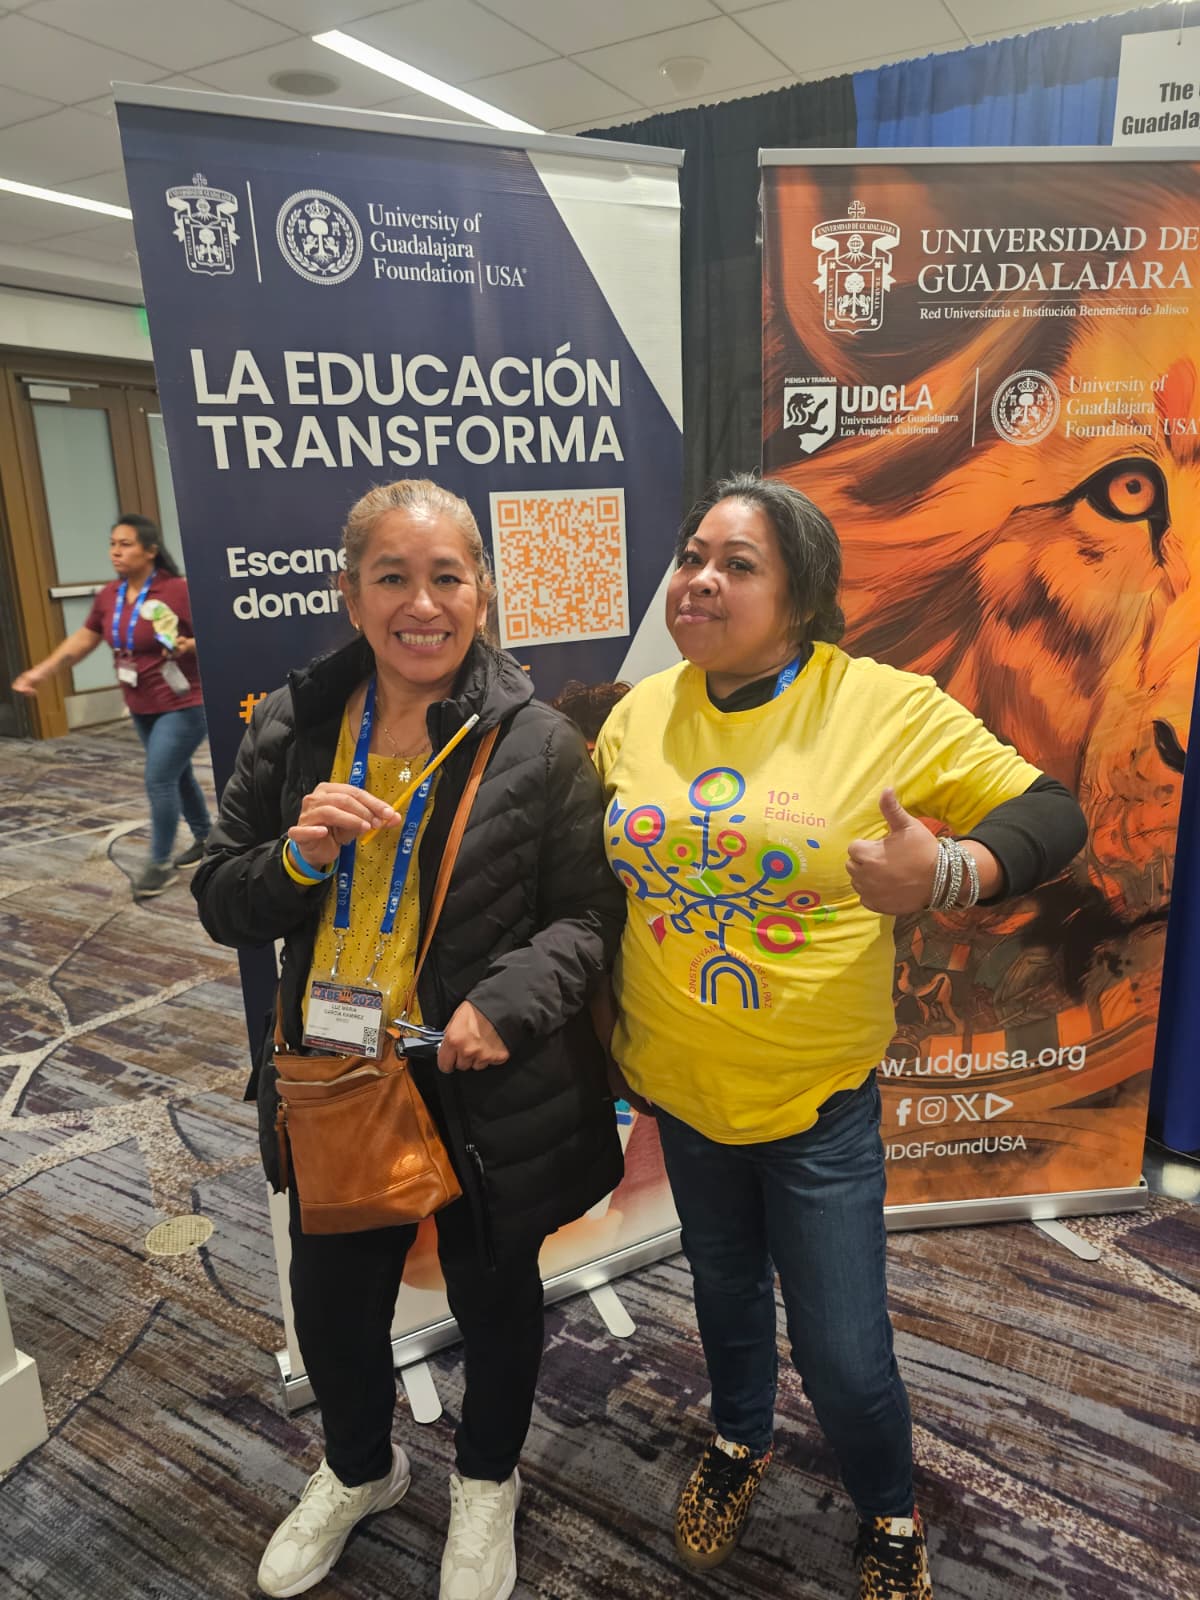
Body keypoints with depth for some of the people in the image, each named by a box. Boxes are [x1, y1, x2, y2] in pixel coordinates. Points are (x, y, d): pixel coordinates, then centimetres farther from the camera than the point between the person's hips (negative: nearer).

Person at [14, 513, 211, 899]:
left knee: (159, 780, -8)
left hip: (183, 705, -7)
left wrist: (188, 645, -34)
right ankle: (205, 837, 37)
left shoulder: (178, 590, -19)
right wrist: (42, 671, 7)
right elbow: (83, 639, 13)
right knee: (176, 776, 18)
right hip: (142, 708, 7)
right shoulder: (109, 596, 3)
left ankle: (161, 863, 6)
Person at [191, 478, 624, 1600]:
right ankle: (359, 1468, 57)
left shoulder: (538, 743, -14)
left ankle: (487, 1477, 54)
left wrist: (507, 1002, -25)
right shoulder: (291, 730, -5)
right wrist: (298, 855, -21)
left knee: (493, 1296, 21)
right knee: (330, 1296, 23)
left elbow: (587, 916, -8)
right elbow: (221, 905, 0)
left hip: (488, 1088, -2)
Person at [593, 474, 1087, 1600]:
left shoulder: (888, 707, -16)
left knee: (843, 1355, 8)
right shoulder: (637, 714, -4)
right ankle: (739, 1441, 58)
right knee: (725, 1285, 27)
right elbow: (595, 870, 9)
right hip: (678, 1085, 4)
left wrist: (944, 875, -33)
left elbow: (1050, 813, -12)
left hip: (816, 1097, -3)